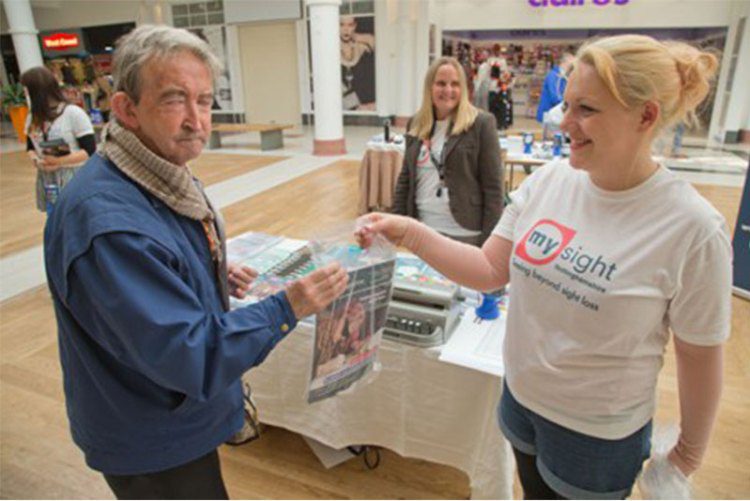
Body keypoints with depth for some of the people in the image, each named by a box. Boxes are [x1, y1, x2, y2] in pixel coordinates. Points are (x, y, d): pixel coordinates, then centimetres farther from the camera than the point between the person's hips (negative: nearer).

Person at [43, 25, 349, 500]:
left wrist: (216, 276, 0)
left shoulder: (160, 173, -2)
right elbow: (185, 356, -32)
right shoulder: (109, 221, -34)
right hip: (152, 445, -9)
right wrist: (286, 308, -29)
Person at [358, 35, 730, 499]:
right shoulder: (548, 180, -11)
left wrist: (689, 454, 1)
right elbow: (490, 270, -8)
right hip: (521, 396, 4)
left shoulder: (693, 229, -22)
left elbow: (700, 357, -11)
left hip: (598, 433, -4)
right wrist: (410, 233, -22)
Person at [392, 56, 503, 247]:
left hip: (465, 233, -4)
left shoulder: (481, 123, -7)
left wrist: (490, 239, -12)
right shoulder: (416, 124, 7)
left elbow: (493, 187, -8)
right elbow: (404, 179, 12)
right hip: (422, 230, 5)